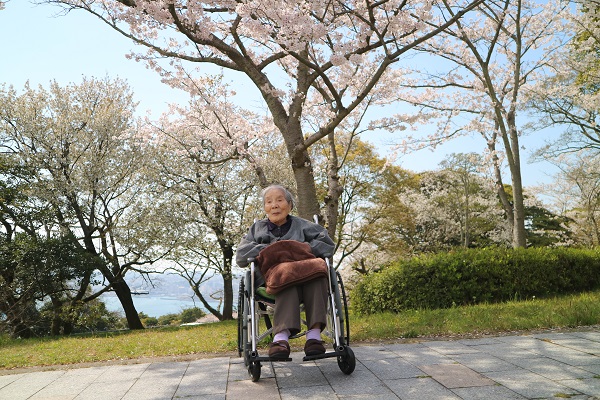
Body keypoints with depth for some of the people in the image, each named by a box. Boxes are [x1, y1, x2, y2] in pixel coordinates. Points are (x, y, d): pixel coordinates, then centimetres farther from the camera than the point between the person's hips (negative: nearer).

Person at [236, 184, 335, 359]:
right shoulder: (257, 228, 25)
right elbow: (241, 255, 7)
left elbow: (327, 245, 4)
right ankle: (282, 335, -54)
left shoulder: (302, 225, 21)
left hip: (308, 281, 1)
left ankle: (314, 333, -44)